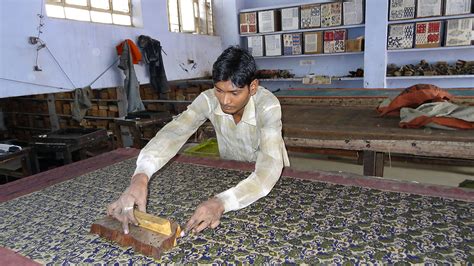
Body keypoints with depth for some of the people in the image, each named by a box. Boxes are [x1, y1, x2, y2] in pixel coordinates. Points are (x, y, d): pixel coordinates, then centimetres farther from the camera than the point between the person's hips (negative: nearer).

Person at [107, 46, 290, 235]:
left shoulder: (268, 107, -32)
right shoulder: (208, 100, -21)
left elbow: (268, 170, -42)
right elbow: (173, 133, -33)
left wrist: (221, 203, -57)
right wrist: (140, 177, -50)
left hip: (270, 181, -2)